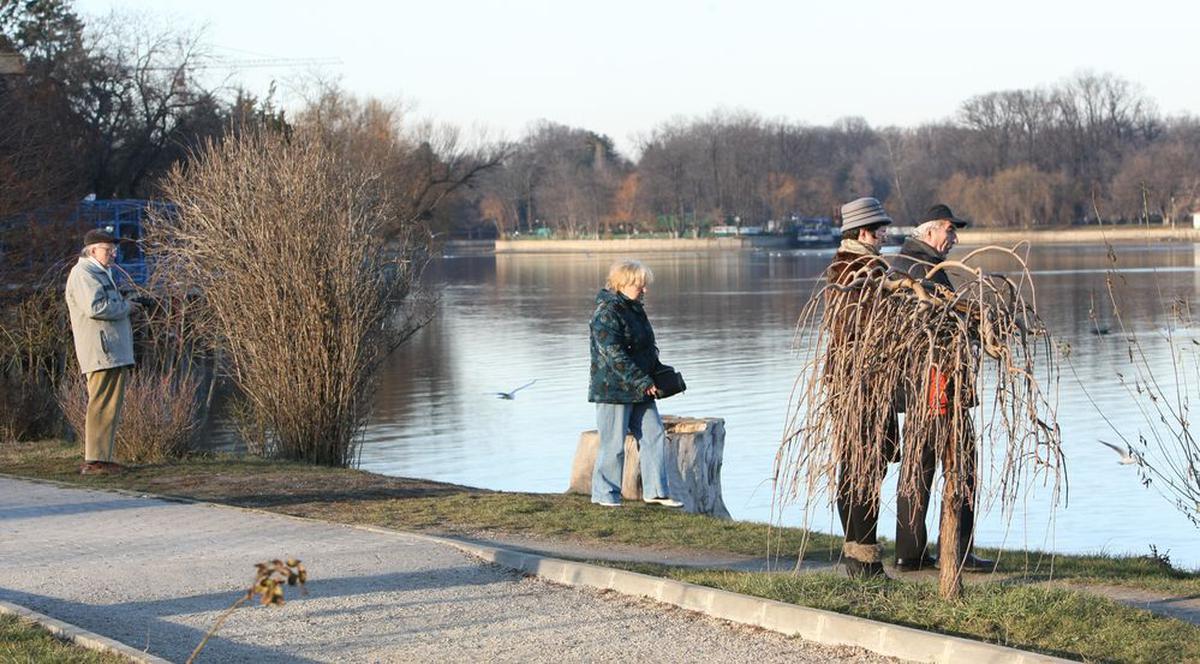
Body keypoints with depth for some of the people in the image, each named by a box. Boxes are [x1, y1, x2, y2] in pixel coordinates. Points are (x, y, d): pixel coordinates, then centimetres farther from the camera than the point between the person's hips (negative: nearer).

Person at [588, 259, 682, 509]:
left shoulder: (635, 309, 14)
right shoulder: (607, 313, -16)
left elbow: (647, 348, 24)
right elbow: (615, 355, -23)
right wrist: (643, 382, -22)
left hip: (638, 393, 9)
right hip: (613, 390, -9)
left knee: (654, 435, 7)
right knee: (613, 444, -2)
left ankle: (655, 491, 13)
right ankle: (605, 494, 9)